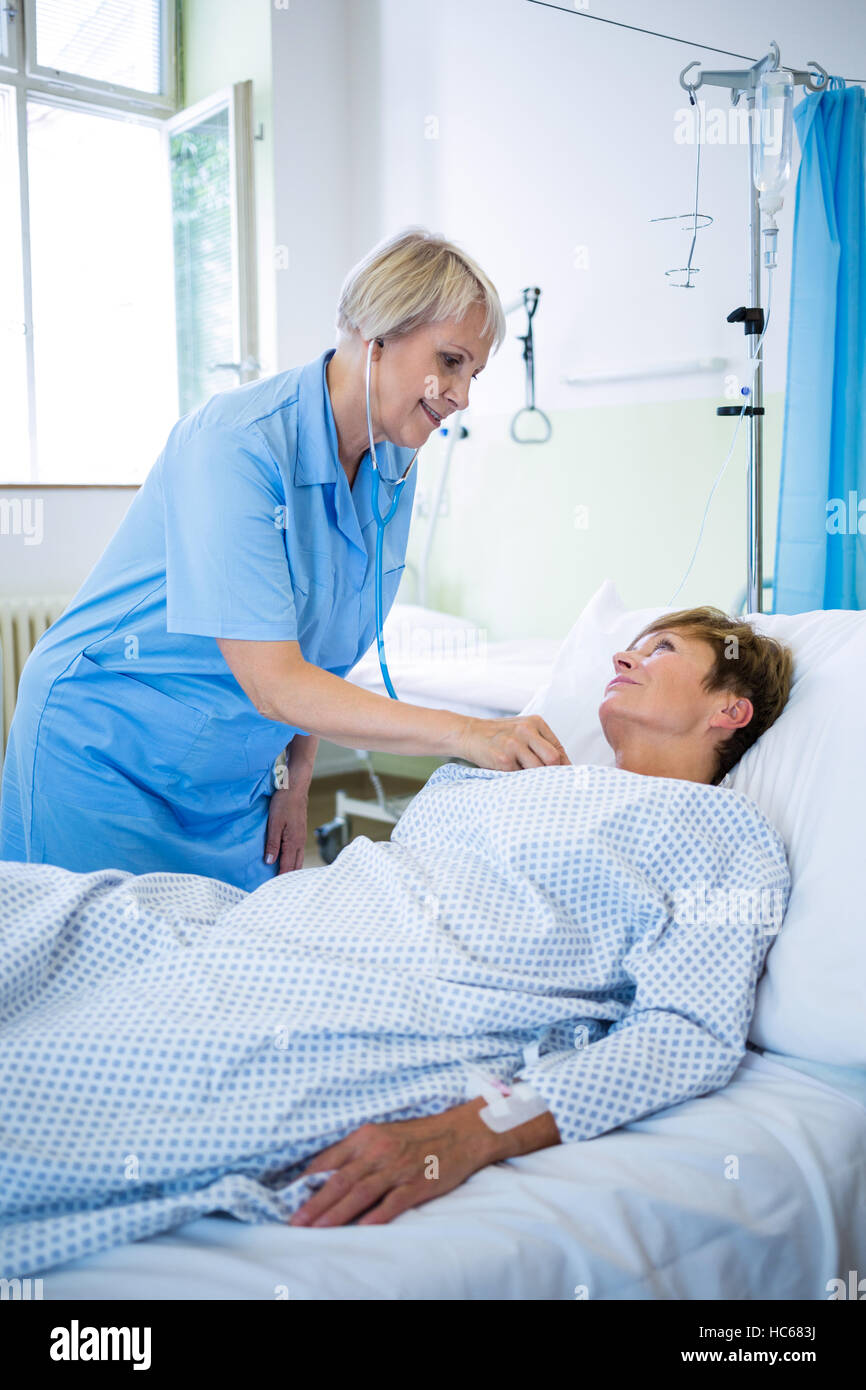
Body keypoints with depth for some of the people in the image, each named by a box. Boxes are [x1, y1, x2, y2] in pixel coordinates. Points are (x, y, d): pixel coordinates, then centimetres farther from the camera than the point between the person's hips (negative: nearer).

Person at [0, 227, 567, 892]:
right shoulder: (234, 440, -26)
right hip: (105, 757, -7)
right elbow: (274, 685, -30)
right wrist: (467, 733, -34)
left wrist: (296, 783, 5)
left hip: (234, 781, 7)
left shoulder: (394, 468, -2)